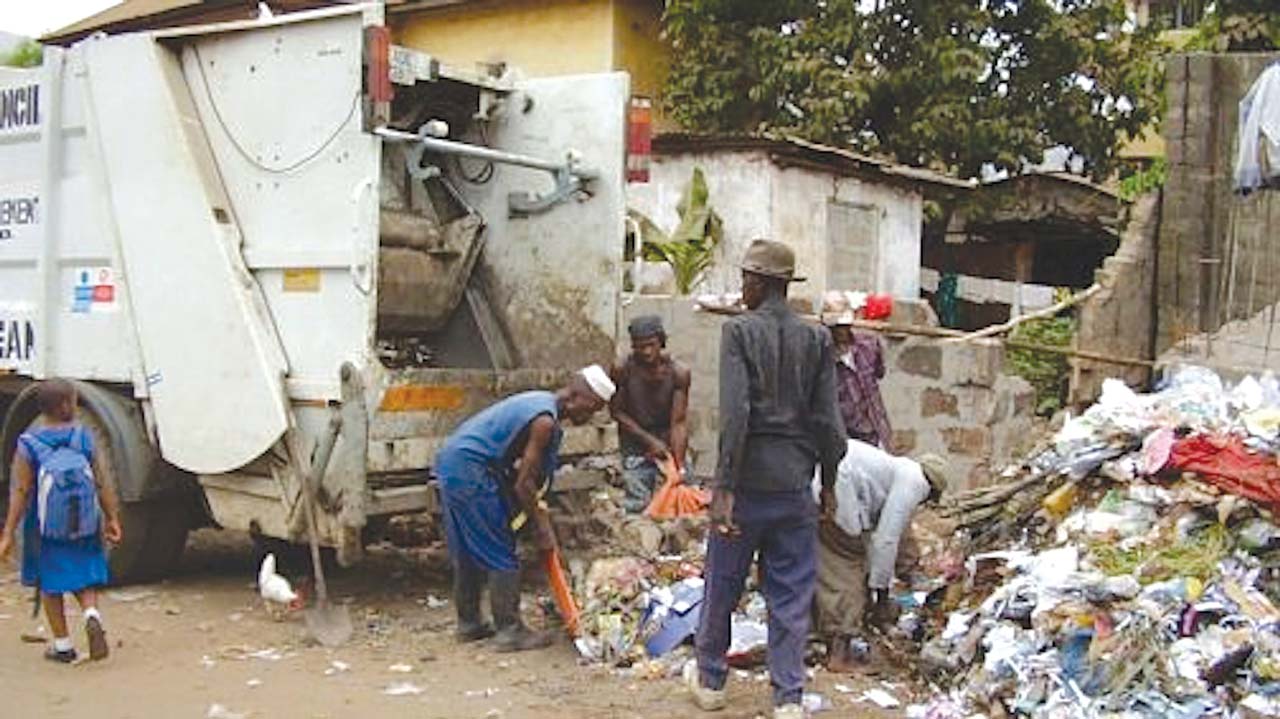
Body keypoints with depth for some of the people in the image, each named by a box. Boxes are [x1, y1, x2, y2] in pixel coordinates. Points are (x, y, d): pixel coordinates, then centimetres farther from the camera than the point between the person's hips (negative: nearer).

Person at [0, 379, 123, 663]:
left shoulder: (28, 444, -10)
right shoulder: (84, 438, -6)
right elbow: (102, 484, -3)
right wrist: (112, 518, 6)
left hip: (46, 528, -1)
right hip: (84, 525, 2)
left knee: (50, 584, 14)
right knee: (83, 577, 16)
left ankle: (63, 645, 18)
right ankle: (92, 616, -12)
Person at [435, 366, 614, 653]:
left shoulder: (541, 403, 12)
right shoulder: (545, 421, -18)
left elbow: (521, 473, 18)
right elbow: (523, 483, -16)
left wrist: (538, 513, 18)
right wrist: (541, 530, -6)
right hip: (470, 470, -10)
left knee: (468, 553, 18)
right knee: (501, 555, -3)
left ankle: (469, 623, 28)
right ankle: (509, 631, 2)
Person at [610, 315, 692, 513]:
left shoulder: (678, 373, -15)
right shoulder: (623, 370, -15)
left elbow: (679, 423, -15)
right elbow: (616, 412, -5)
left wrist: (679, 468, -22)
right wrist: (650, 440, -13)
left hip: (668, 442, 0)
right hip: (635, 443, 0)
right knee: (635, 505, -7)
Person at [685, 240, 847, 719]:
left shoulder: (739, 331, -9)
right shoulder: (816, 339, 2)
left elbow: (735, 413, -17)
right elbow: (828, 420, 2)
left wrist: (724, 486, -15)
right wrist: (829, 482, 14)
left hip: (748, 481, -3)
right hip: (796, 486, 3)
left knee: (723, 586, 13)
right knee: (791, 596, 9)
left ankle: (709, 679, 29)